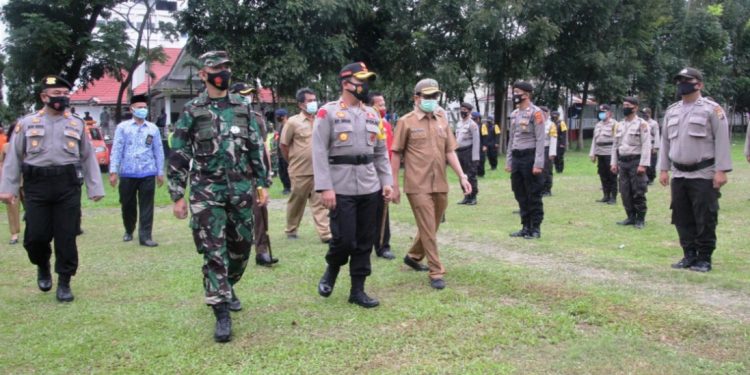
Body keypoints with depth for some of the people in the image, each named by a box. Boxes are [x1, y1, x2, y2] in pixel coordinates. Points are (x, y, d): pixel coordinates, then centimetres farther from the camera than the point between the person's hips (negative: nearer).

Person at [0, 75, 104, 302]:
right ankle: (43, 266, 32)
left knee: (66, 237, 1)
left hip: (68, 186, 0)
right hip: (36, 186, 0)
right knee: (35, 235, 0)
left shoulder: (77, 124, 9)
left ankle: (64, 283, 13)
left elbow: (88, 158, 9)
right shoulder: (27, 123, 7)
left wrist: (95, 188, 5)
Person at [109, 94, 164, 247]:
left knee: (146, 206, -1)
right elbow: (117, 149, -1)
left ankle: (145, 236, 3)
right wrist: (113, 171, -6)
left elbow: (158, 151, 9)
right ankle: (128, 231, 33)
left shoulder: (153, 129, 7)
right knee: (128, 205, 12)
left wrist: (160, 172, 6)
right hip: (127, 174, 0)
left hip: (147, 174, 0)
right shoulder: (122, 127, 3)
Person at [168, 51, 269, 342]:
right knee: (214, 253, -6)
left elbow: (256, 148, 12)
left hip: (241, 189, 4)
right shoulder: (192, 110, -1)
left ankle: (227, 288, 38)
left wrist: (261, 183, 8)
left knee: (241, 247, 12)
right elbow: (178, 156, -1)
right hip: (207, 192, -3)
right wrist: (178, 196, -4)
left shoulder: (243, 107, 8)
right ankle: (222, 314, -1)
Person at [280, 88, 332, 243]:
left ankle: (325, 234, -1)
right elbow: (283, 145, -1)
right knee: (296, 202, 10)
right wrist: (293, 162, 4)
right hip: (300, 171, -3)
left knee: (320, 203, 0)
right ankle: (291, 231, 26)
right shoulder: (293, 121, -7)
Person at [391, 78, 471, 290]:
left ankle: (413, 256, 38)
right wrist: (394, 185, -3)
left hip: (440, 185, 5)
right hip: (418, 186, -5)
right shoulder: (406, 122, -3)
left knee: (432, 228, 16)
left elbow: (450, 152, 12)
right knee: (428, 229, -3)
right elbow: (396, 155, -1)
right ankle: (436, 273, 3)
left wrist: (462, 176, 2)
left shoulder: (442, 121, 11)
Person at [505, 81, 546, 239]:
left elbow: (540, 140, -13)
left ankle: (536, 228, 7)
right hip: (516, 157, 7)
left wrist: (538, 164, -18)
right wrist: (508, 161, 14)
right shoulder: (514, 114, 13)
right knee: (520, 195, 11)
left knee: (534, 195, -1)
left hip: (530, 157, -7)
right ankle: (526, 227, 19)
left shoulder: (535, 113, -9)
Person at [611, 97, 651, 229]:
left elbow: (646, 146, -12)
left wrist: (643, 164, -18)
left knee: (638, 193, -3)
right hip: (622, 162, 6)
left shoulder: (642, 124, -6)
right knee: (625, 193, 8)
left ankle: (640, 219, 7)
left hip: (636, 162, -6)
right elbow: (615, 145, 16)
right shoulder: (620, 125, 13)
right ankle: (631, 217, 18)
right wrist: (614, 163, 9)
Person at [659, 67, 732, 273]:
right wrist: (663, 169, 9)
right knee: (682, 218, 9)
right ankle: (689, 255, 21)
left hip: (704, 175, -5)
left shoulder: (712, 109, -4)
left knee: (705, 219, -1)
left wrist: (721, 171, -16)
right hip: (678, 175, 6)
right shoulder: (671, 111, 12)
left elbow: (722, 141, -9)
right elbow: (665, 142, 15)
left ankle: (704, 259, 10)